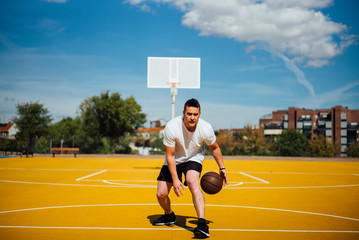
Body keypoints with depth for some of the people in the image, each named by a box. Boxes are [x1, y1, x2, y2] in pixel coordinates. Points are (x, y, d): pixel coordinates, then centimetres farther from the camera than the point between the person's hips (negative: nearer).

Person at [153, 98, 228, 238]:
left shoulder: (206, 128, -24)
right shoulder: (171, 127, -29)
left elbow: (214, 148, -1)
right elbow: (170, 156, -20)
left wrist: (222, 168, 2)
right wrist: (175, 179, -25)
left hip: (194, 158, -1)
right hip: (174, 161, 1)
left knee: (192, 182, -33)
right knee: (161, 194, -5)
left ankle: (202, 223, -35)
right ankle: (169, 216, 28)